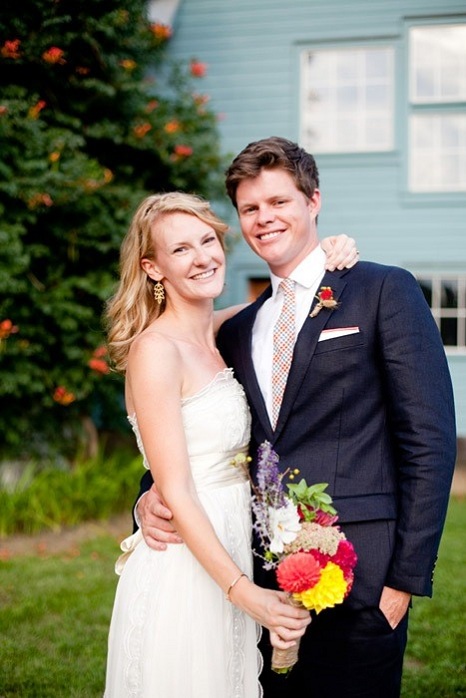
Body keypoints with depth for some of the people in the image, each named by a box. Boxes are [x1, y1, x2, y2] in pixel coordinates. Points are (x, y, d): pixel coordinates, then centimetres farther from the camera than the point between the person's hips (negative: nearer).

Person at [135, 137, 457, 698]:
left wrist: (406, 577, -11)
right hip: (257, 582, 5)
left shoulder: (385, 291, -1)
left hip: (355, 583, -5)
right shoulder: (237, 331, 16)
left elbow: (429, 440, -6)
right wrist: (152, 497, -2)